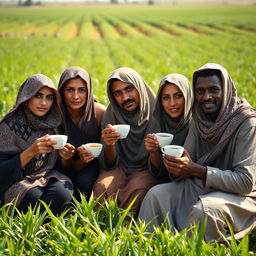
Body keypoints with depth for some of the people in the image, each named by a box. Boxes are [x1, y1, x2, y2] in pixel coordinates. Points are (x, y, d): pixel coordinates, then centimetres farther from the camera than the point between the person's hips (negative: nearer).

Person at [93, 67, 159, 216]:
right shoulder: (111, 115, -5)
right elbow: (109, 165, -6)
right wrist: (109, 145, -26)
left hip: (147, 170, -2)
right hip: (120, 168, 2)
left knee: (138, 189, -32)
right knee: (102, 187, -28)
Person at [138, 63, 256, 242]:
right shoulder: (199, 118, 2)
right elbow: (188, 159, 1)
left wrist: (196, 170, -30)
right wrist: (178, 164, -24)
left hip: (241, 195, -6)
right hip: (201, 186, 6)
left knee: (203, 209, -34)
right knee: (156, 194, -13)